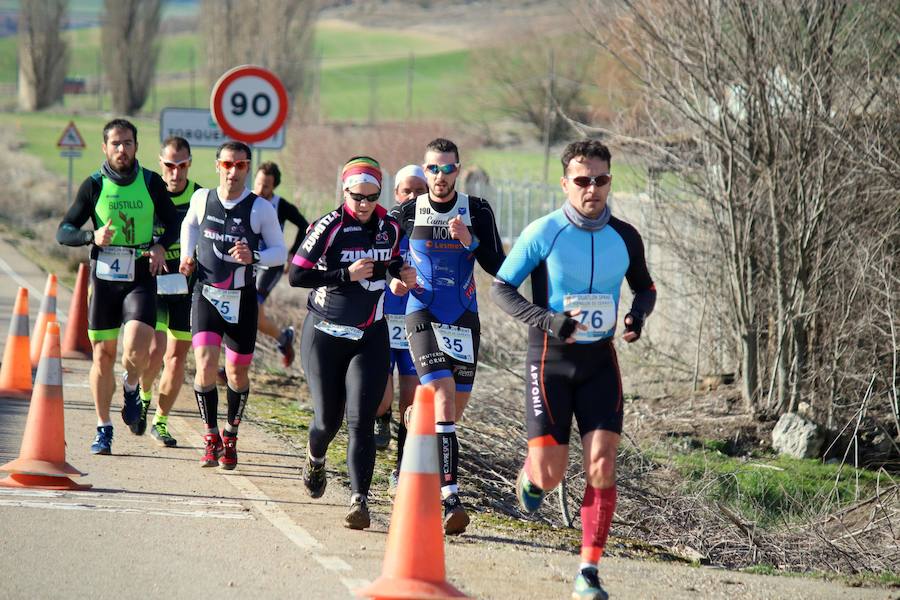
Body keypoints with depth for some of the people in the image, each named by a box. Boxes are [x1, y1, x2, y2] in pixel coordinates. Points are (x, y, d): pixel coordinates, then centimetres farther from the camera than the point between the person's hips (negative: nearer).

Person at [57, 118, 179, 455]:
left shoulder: (151, 183, 3)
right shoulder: (94, 185, 1)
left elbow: (173, 223, 15)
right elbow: (63, 232, 0)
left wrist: (161, 246, -6)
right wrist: (92, 237, -19)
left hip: (141, 278, -1)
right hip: (104, 277, 1)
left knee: (136, 350, -20)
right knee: (103, 354, 4)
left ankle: (132, 388, 15)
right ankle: (103, 429, 18)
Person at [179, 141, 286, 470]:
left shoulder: (261, 209, -8)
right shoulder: (202, 198, 0)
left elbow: (279, 251, -1)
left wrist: (253, 257, -20)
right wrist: (187, 255, 8)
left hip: (242, 300, 0)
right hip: (206, 295, 1)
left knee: (237, 372, 9)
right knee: (206, 364, -16)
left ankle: (230, 437, 31)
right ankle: (211, 438, -2)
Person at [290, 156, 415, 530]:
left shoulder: (389, 228, 1)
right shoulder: (329, 227, -14)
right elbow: (296, 275, -16)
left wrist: (402, 273, -1)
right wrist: (347, 274, -23)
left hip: (370, 337, 2)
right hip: (325, 334, -2)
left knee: (361, 421, -10)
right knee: (328, 419, 5)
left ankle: (359, 501, -14)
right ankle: (315, 459, 40)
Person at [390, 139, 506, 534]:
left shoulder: (477, 211, 1)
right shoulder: (408, 213, 0)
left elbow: (498, 266, -2)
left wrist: (470, 241, -18)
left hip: (464, 316, 3)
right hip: (423, 315, -3)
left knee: (456, 407, 8)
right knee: (443, 402, -19)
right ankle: (451, 500, -27)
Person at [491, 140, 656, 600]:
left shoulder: (624, 238, 2)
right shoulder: (543, 233, -9)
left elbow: (645, 287, 18)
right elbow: (500, 287, -4)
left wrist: (638, 314, -5)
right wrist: (545, 321, -19)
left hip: (600, 361, 3)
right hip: (550, 362, -3)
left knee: (602, 466, -10)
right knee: (550, 476, -6)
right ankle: (530, 474, 33)